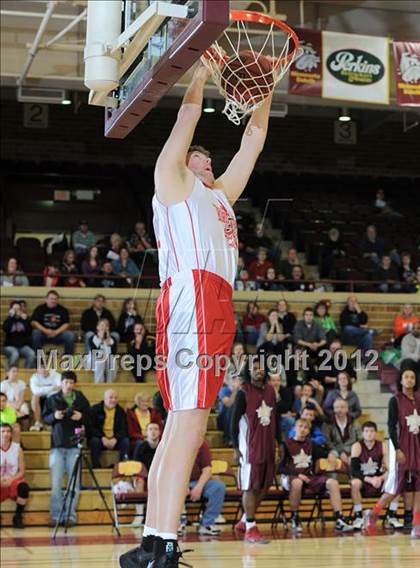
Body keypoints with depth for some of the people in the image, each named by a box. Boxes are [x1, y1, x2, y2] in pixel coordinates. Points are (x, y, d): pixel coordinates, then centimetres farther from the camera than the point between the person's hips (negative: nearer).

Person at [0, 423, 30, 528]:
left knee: (23, 487, -34)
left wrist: (11, 480, -17)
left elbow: (22, 471, 1)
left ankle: (18, 517, -13)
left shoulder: (17, 448, 0)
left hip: (13, 481, 0)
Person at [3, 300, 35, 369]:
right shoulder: (9, 319, 9)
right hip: (10, 346, -2)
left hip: (23, 345, 2)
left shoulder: (25, 319, 13)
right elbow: (6, 329, -13)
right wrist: (11, 316, -13)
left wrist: (25, 320, -10)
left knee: (32, 354, -30)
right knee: (15, 354, -36)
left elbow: (29, 332, -2)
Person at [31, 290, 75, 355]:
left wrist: (56, 332, -20)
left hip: (58, 334, 1)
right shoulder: (40, 309, 2)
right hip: (43, 334, -1)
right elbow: (34, 322, -8)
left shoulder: (63, 310, 5)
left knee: (70, 335, -26)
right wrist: (45, 330, -23)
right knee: (35, 332, -33)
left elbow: (66, 324, -3)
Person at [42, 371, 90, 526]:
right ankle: (55, 516, 2)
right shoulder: (51, 399, 8)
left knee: (74, 482, -1)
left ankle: (70, 515, 6)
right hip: (57, 445, 0)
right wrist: (54, 416, -10)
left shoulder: (81, 399, 8)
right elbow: (44, 418, 10)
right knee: (56, 483, -4)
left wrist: (81, 417, -10)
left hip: (75, 445, 0)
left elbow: (90, 419, 11)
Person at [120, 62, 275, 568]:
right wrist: (202, 69, 13)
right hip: (191, 296, -9)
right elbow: (188, 116, 6)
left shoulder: (220, 194, 33)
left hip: (217, 308, 9)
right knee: (189, 424, -19)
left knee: (180, 426, 6)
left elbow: (253, 140, 34)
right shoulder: (172, 177, 14)